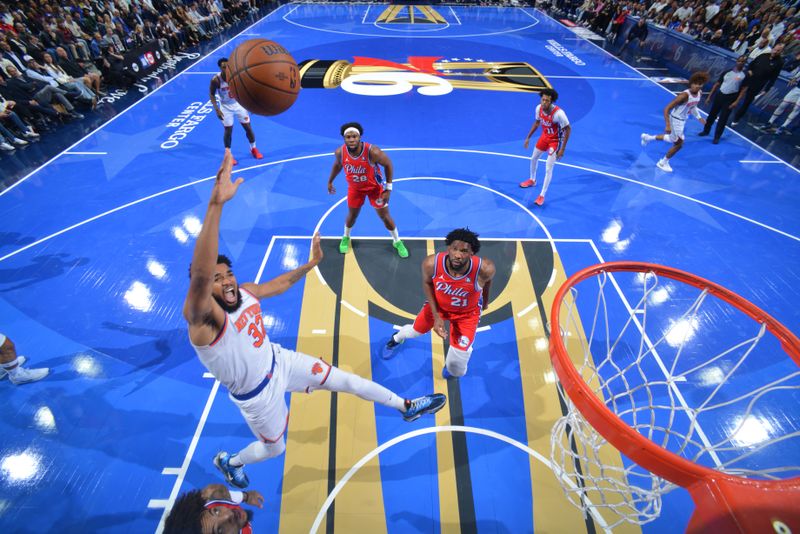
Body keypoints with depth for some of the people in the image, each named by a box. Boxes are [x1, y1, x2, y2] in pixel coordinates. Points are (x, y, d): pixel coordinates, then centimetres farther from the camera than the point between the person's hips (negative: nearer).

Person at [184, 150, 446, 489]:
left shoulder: (245, 292, -12)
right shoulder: (202, 318, -34)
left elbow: (280, 283, 10)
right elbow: (200, 276, -57)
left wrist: (312, 262, 10)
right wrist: (216, 203, -69)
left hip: (279, 361, 5)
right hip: (257, 394, -5)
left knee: (344, 380, 7)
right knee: (274, 449, 21)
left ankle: (406, 408, 26)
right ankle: (228, 461, 57)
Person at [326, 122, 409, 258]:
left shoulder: (372, 151, -35)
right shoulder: (340, 152, -24)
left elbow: (388, 165, -18)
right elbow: (337, 165, 1)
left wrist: (388, 189, -19)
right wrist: (330, 181, 13)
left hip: (375, 187, -2)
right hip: (355, 187, 3)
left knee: (385, 216, 6)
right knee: (352, 215, 18)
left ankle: (397, 242, 30)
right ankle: (346, 237, 49)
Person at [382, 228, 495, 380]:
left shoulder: (484, 269, -38)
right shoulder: (431, 263, -36)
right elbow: (427, 283, -12)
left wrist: (485, 299, 9)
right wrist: (435, 315, -17)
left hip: (467, 312, 0)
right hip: (438, 304, 1)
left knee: (456, 368, 4)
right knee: (416, 330, 26)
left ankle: (453, 369, 46)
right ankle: (396, 339, 66)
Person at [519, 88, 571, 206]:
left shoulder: (558, 113, -33)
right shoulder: (539, 108, -14)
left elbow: (568, 129, -23)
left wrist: (562, 149, -26)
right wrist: (528, 137, 8)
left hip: (555, 140, -7)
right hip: (544, 136, 7)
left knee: (548, 169, -10)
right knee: (533, 158, 23)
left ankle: (542, 196, 0)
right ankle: (532, 180, 50)